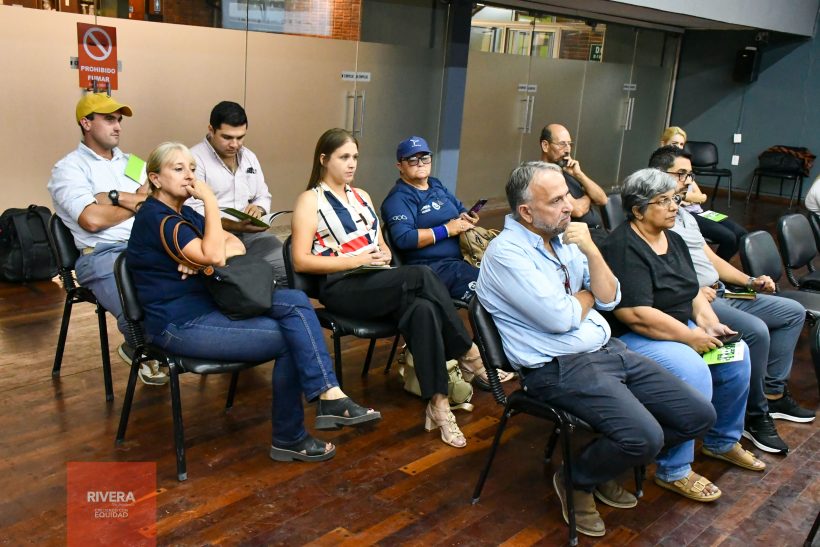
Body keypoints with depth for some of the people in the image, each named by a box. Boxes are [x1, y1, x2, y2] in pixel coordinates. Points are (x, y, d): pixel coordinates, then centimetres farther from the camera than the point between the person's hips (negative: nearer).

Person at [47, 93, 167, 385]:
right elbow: (92, 220, -12)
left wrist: (115, 197, -8)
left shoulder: (131, 162, 22)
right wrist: (137, 204, 1)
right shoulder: (69, 168, 4)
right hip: (102, 255, -5)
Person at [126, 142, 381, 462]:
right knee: (289, 339, -15)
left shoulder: (183, 213, 14)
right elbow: (213, 255, -25)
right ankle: (288, 439, 0)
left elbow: (236, 246, 8)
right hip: (180, 326, -9)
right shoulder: (155, 217, -14)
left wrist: (204, 257, -13)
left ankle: (329, 396, -21)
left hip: (209, 307, 9)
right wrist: (210, 200, -17)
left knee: (294, 301, -13)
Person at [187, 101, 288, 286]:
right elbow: (193, 212, -13)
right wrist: (233, 225, -24)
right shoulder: (195, 158, -6)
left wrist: (258, 208, -4)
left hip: (251, 233, 6)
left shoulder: (249, 157, 16)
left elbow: (264, 196, 21)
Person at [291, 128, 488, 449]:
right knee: (421, 276, -30)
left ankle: (437, 404, -31)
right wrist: (355, 260, -15)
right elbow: (301, 261, -8)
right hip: (341, 288, -6)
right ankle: (468, 354, -19)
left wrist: (384, 255, 0)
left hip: (378, 282, 6)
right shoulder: (310, 200, 2)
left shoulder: (362, 196, 22)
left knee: (422, 309, -30)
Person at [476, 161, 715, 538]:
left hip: (610, 351, 9)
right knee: (645, 437, -27)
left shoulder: (563, 238, 10)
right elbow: (560, 318, -20)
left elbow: (609, 299, 7)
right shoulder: (506, 252, -15)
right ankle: (577, 479, 4)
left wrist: (591, 250, -9)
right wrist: (588, 295, 1)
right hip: (561, 369, -8)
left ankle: (608, 463, 21)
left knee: (699, 415, 3)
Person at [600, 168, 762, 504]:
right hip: (633, 338, -10)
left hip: (679, 327, 10)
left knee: (737, 355, -1)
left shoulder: (672, 240, 10)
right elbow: (636, 315, -27)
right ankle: (673, 472, -13)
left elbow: (693, 291, 15)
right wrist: (691, 337, -21)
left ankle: (722, 442, 20)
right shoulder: (624, 248, -21)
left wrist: (710, 325, -5)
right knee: (694, 373, -29)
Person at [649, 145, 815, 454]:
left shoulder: (684, 214, 22)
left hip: (721, 295, 11)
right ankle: (755, 416, -12)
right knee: (756, 331, -30)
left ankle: (773, 394, 10)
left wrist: (750, 282, 11)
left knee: (793, 312, 11)